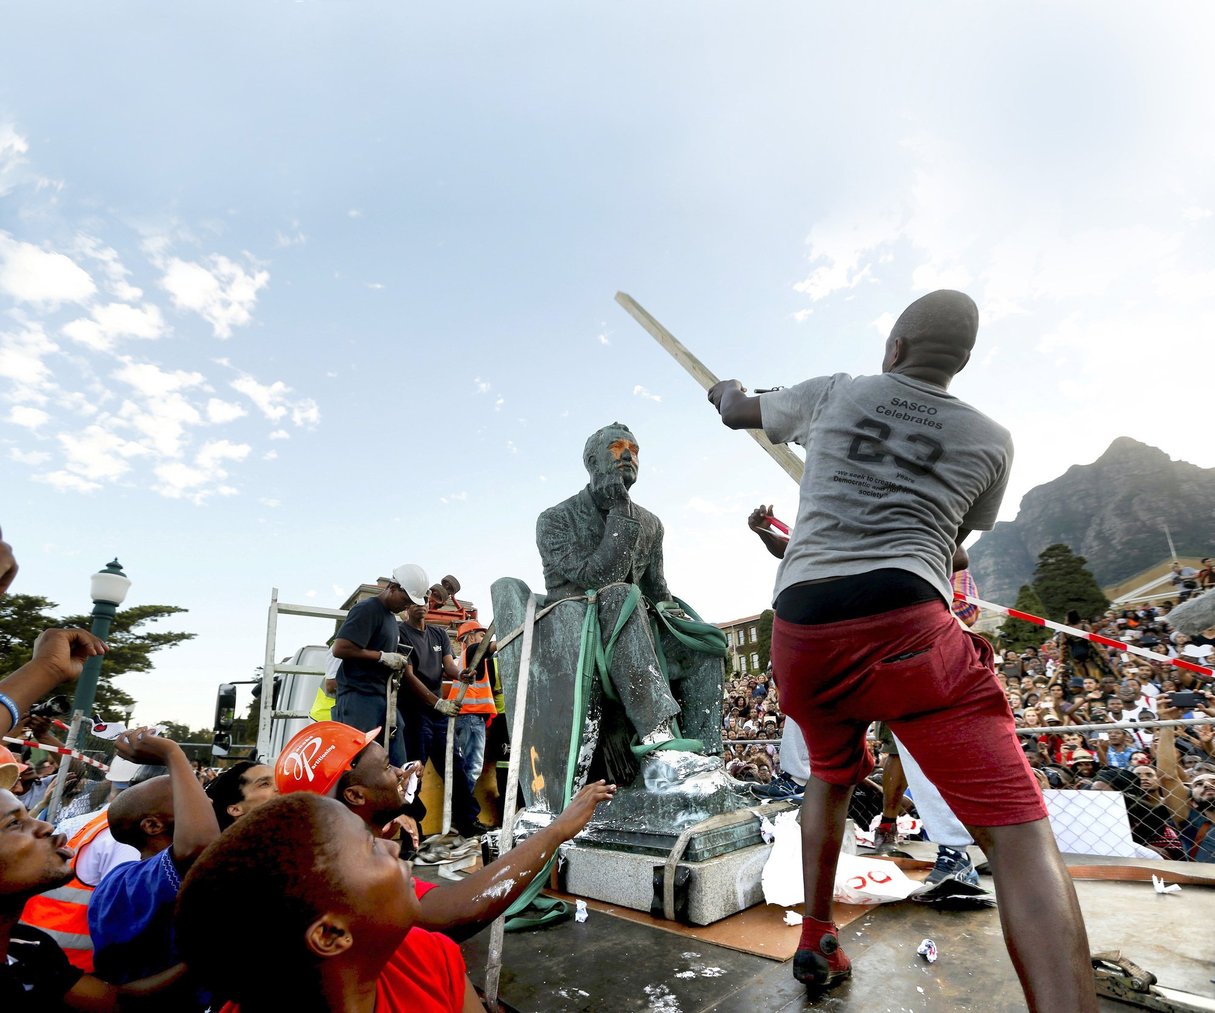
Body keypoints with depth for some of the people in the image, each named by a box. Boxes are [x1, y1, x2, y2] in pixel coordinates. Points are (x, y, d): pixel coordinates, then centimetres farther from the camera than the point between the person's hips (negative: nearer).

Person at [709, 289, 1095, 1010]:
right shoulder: (992, 440, 13)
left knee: (832, 775, 28)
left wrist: (728, 392, 55)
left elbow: (741, 414, 32)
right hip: (906, 626, -3)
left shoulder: (834, 393, 15)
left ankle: (817, 943, 37)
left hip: (800, 627, 4)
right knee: (1019, 830, -4)